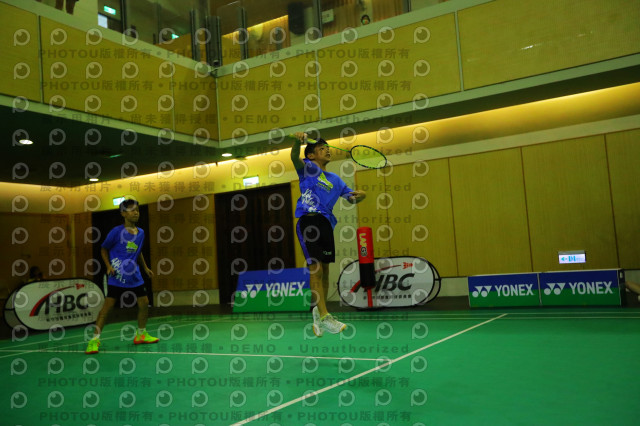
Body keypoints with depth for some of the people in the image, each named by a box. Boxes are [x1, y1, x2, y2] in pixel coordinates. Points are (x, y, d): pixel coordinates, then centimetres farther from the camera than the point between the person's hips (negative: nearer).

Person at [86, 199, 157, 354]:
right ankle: (95, 339, -3)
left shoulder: (141, 233, 8)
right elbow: (104, 249, 2)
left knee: (144, 303, 7)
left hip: (134, 275, 6)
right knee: (108, 305, -10)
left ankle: (141, 335, 26)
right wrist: (108, 266, -11)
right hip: (117, 276, -6)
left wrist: (145, 268, 20)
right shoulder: (116, 231, -8)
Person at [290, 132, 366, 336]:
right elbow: (294, 157, -13)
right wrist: (298, 141, -33)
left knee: (324, 270, 10)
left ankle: (318, 314, 25)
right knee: (315, 269, -11)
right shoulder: (308, 168, 8)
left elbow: (352, 198, 26)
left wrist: (360, 195, 2)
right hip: (308, 221, -6)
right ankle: (324, 317, -11)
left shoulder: (335, 179, 24)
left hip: (326, 224, 6)